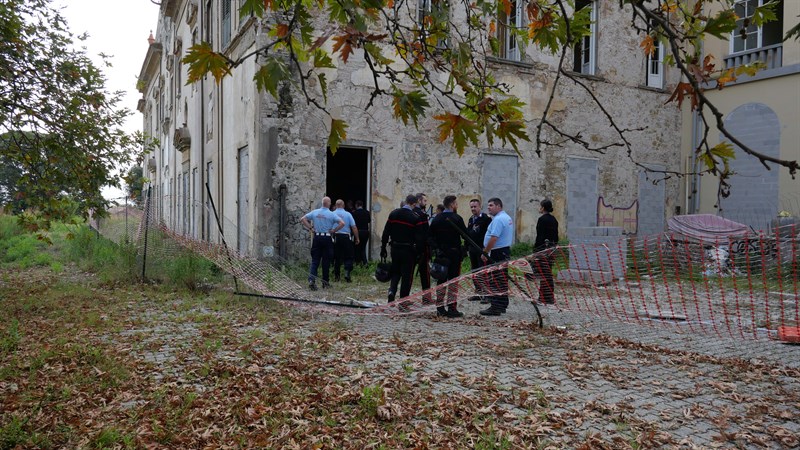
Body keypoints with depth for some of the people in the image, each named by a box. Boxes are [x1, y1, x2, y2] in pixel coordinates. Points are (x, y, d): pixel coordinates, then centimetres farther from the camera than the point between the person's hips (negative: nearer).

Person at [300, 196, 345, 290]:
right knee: (326, 261, 8)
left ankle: (311, 279, -12)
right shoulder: (331, 214, -7)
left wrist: (310, 228, 4)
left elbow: (302, 219, 3)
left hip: (317, 238, 3)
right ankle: (325, 282, 15)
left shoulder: (314, 212, 3)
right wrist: (333, 231, -7)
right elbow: (342, 223, -17)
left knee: (315, 260, 4)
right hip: (327, 238, -2)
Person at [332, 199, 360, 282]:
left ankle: (336, 276, 15)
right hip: (346, 237, -1)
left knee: (336, 257, 11)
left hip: (335, 237, 1)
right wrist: (357, 238, 3)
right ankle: (347, 273, -9)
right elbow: (354, 227, -4)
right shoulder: (348, 214, -2)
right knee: (348, 257, 7)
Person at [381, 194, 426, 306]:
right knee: (407, 276, 5)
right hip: (408, 250, -4)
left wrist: (383, 248, 11)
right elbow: (419, 238, -13)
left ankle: (392, 291, -1)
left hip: (395, 249, 4)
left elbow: (385, 233, 6)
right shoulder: (416, 218, -10)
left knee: (395, 272, 21)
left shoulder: (393, 214, 3)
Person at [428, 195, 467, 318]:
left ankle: (440, 308, 10)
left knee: (440, 281, 9)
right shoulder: (457, 218, -9)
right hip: (454, 253, -5)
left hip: (440, 254, 5)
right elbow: (466, 235, -8)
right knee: (453, 281, 1)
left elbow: (430, 236, 7)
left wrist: (434, 249, 9)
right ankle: (452, 308, -1)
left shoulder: (436, 219, 7)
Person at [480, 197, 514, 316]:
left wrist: (485, 253, -17)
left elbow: (493, 238, -24)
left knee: (495, 280, -7)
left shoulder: (498, 219, -17)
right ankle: (502, 305, 22)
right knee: (502, 279, 14)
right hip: (506, 251, 11)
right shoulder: (508, 218, 17)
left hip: (496, 254, -11)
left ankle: (495, 308, -6)